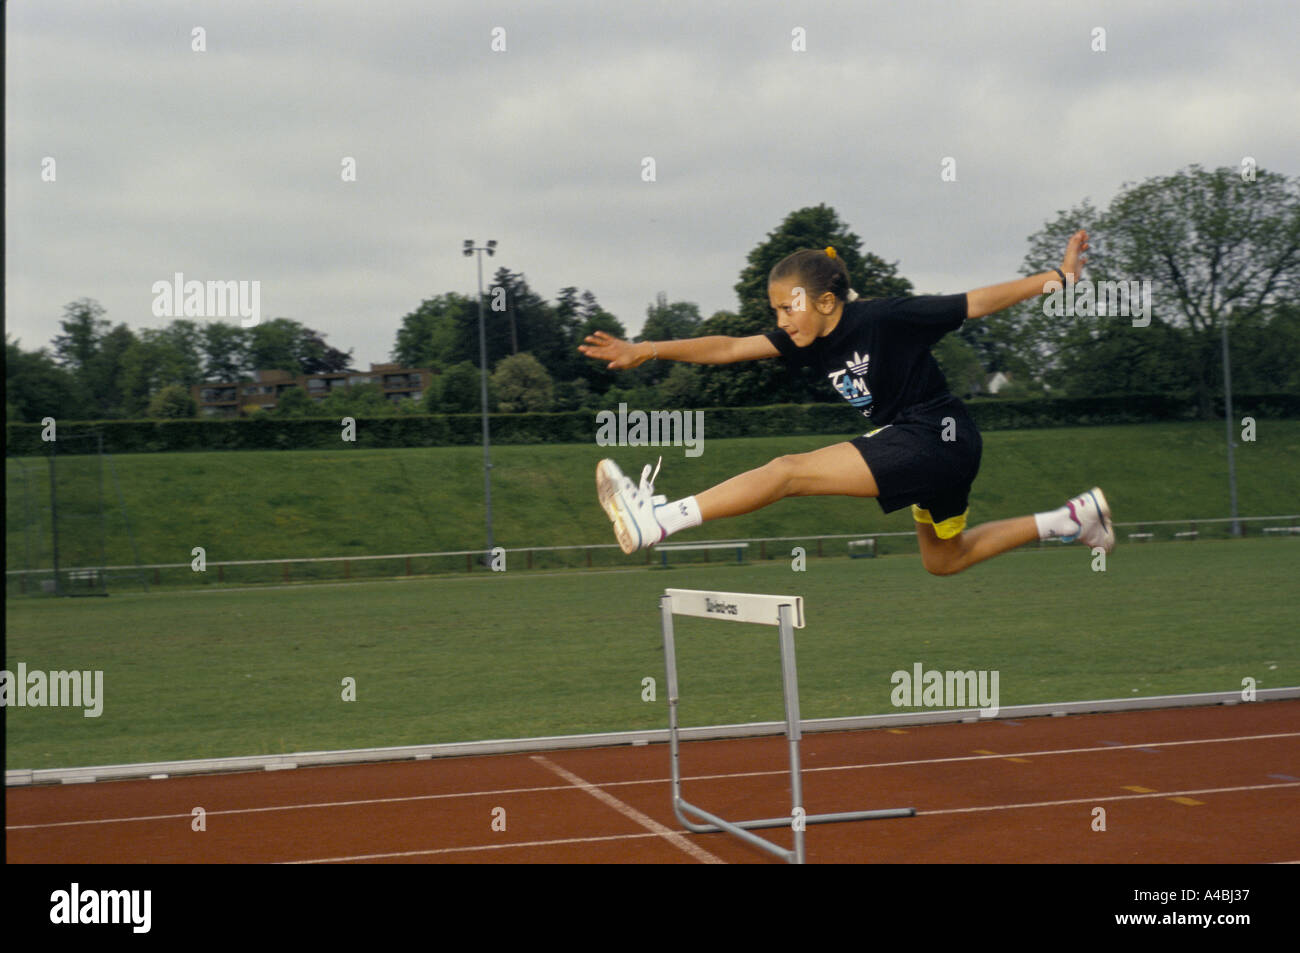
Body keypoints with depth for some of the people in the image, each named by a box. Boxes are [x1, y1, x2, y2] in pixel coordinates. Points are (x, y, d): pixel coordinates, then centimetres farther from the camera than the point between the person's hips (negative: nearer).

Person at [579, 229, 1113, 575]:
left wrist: (1059, 277, -12)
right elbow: (732, 348, -4)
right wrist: (647, 351, -13)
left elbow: (978, 303, -12)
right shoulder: (807, 340, 3)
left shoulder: (886, 318, -18)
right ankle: (1073, 518, 33)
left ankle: (655, 521, -22)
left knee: (789, 470, -18)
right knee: (944, 561, 28)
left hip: (936, 437, -9)